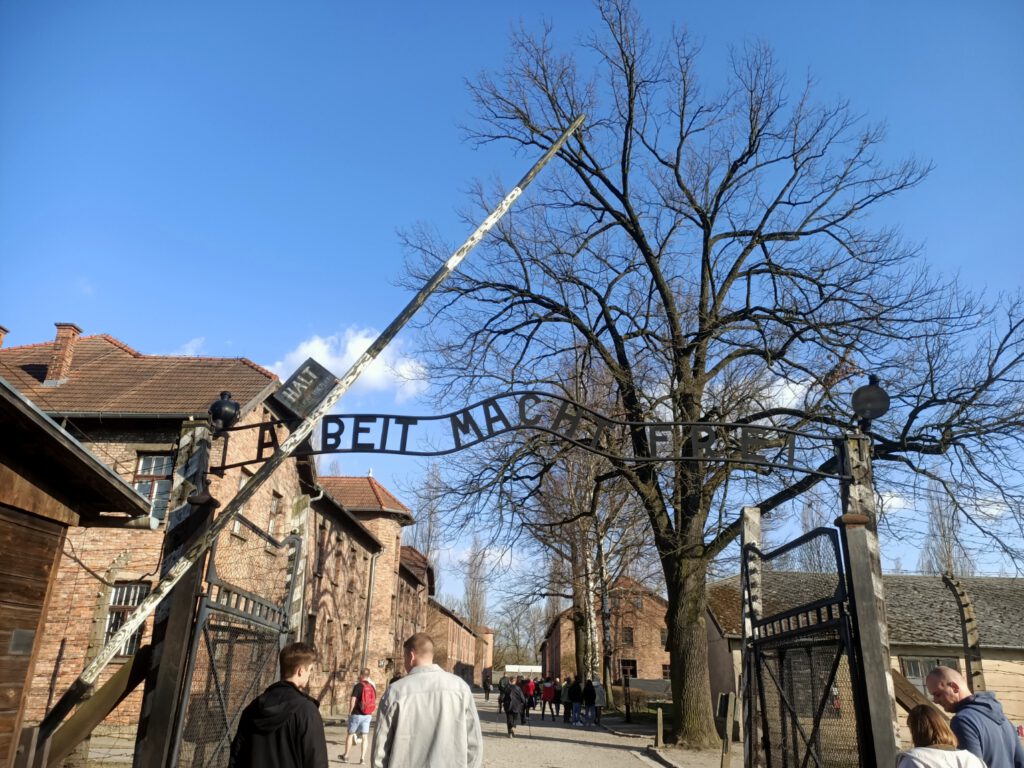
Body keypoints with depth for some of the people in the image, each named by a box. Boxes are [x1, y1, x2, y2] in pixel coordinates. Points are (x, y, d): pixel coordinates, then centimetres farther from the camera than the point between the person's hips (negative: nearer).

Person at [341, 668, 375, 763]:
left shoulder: (358, 686, -12)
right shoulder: (372, 687, 4)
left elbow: (352, 700, -18)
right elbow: (374, 702, 10)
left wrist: (350, 712, -7)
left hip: (357, 714, -4)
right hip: (367, 715, 4)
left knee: (350, 734, 11)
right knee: (365, 736, 6)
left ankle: (346, 756, 20)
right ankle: (362, 757, 2)